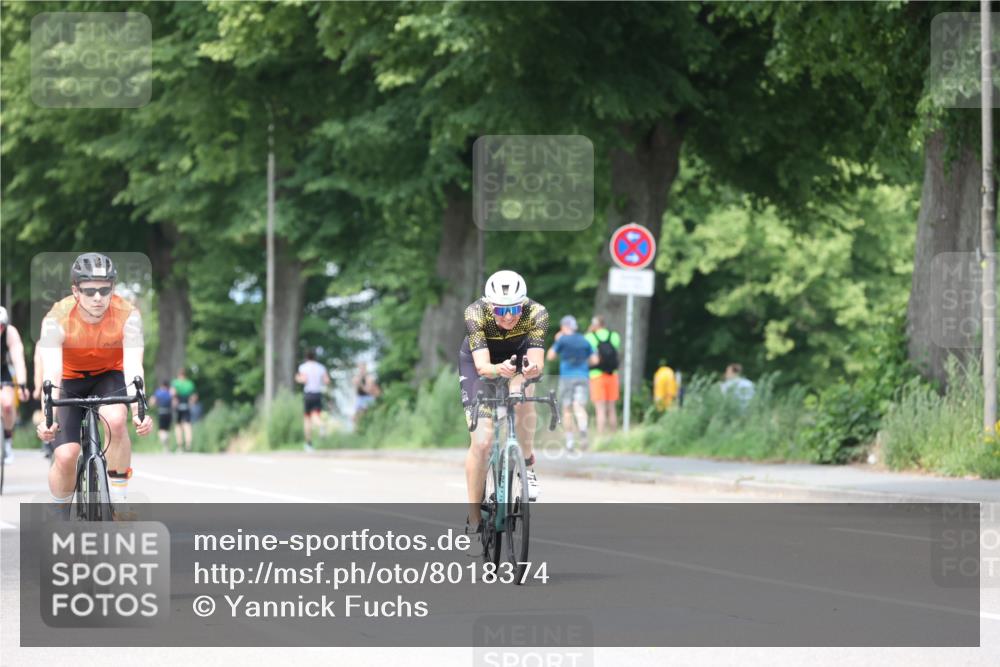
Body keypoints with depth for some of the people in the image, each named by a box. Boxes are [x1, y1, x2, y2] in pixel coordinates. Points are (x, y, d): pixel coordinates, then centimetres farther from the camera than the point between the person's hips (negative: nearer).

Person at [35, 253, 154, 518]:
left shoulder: (127, 315, -26)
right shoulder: (57, 319, -28)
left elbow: (133, 368, -34)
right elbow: (52, 373, -37)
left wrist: (139, 411, -51)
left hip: (109, 376, 0)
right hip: (70, 381, 0)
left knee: (116, 420, -32)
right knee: (65, 456, -16)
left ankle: (118, 503, -17)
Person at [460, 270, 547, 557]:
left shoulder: (536, 313, -32)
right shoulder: (476, 313, -34)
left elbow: (536, 361, -38)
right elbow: (482, 365, -41)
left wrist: (532, 369, -61)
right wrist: (498, 370, -63)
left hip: (518, 357, 1)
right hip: (479, 364, -1)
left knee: (523, 400, -34)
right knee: (481, 441, -13)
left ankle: (528, 465, -9)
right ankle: (474, 521, -1)